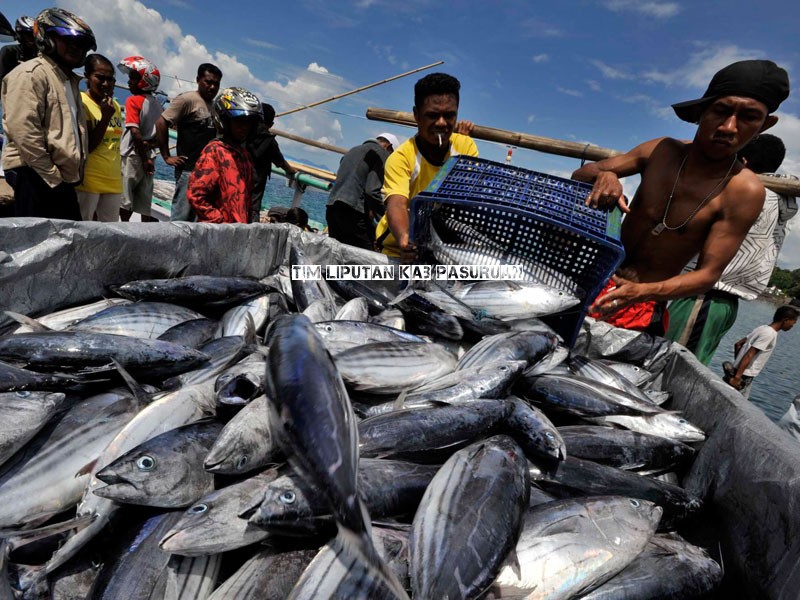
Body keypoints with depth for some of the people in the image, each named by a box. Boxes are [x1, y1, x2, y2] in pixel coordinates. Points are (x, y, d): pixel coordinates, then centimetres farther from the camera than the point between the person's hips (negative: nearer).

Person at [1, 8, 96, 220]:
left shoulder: (70, 80, 23)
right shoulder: (31, 73, -5)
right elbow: (24, 132, -17)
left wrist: (75, 174, 15)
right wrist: (52, 177, -17)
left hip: (61, 178, 9)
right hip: (36, 177, -9)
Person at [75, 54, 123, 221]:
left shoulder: (115, 106, 10)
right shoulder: (81, 102, -8)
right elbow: (88, 146, -13)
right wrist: (105, 116, -19)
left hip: (113, 180, 6)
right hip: (88, 180, -6)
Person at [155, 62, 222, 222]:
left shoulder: (215, 105, 15)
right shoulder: (188, 100, -6)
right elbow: (161, 123, -10)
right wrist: (167, 156, -9)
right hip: (189, 170, -7)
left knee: (198, 218, 12)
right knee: (181, 218, -5)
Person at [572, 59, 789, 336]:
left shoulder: (744, 192, -15)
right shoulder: (662, 150, -6)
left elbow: (709, 274, -16)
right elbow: (579, 175, -1)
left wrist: (643, 292, -34)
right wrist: (603, 175, -25)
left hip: (645, 306, -3)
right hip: (596, 278, 3)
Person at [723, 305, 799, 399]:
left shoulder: (763, 328, 10)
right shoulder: (770, 334, -16)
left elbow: (738, 344, 14)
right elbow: (749, 355, -22)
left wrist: (737, 363, 15)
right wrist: (737, 377, -24)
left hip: (740, 372, 9)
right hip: (744, 376, -9)